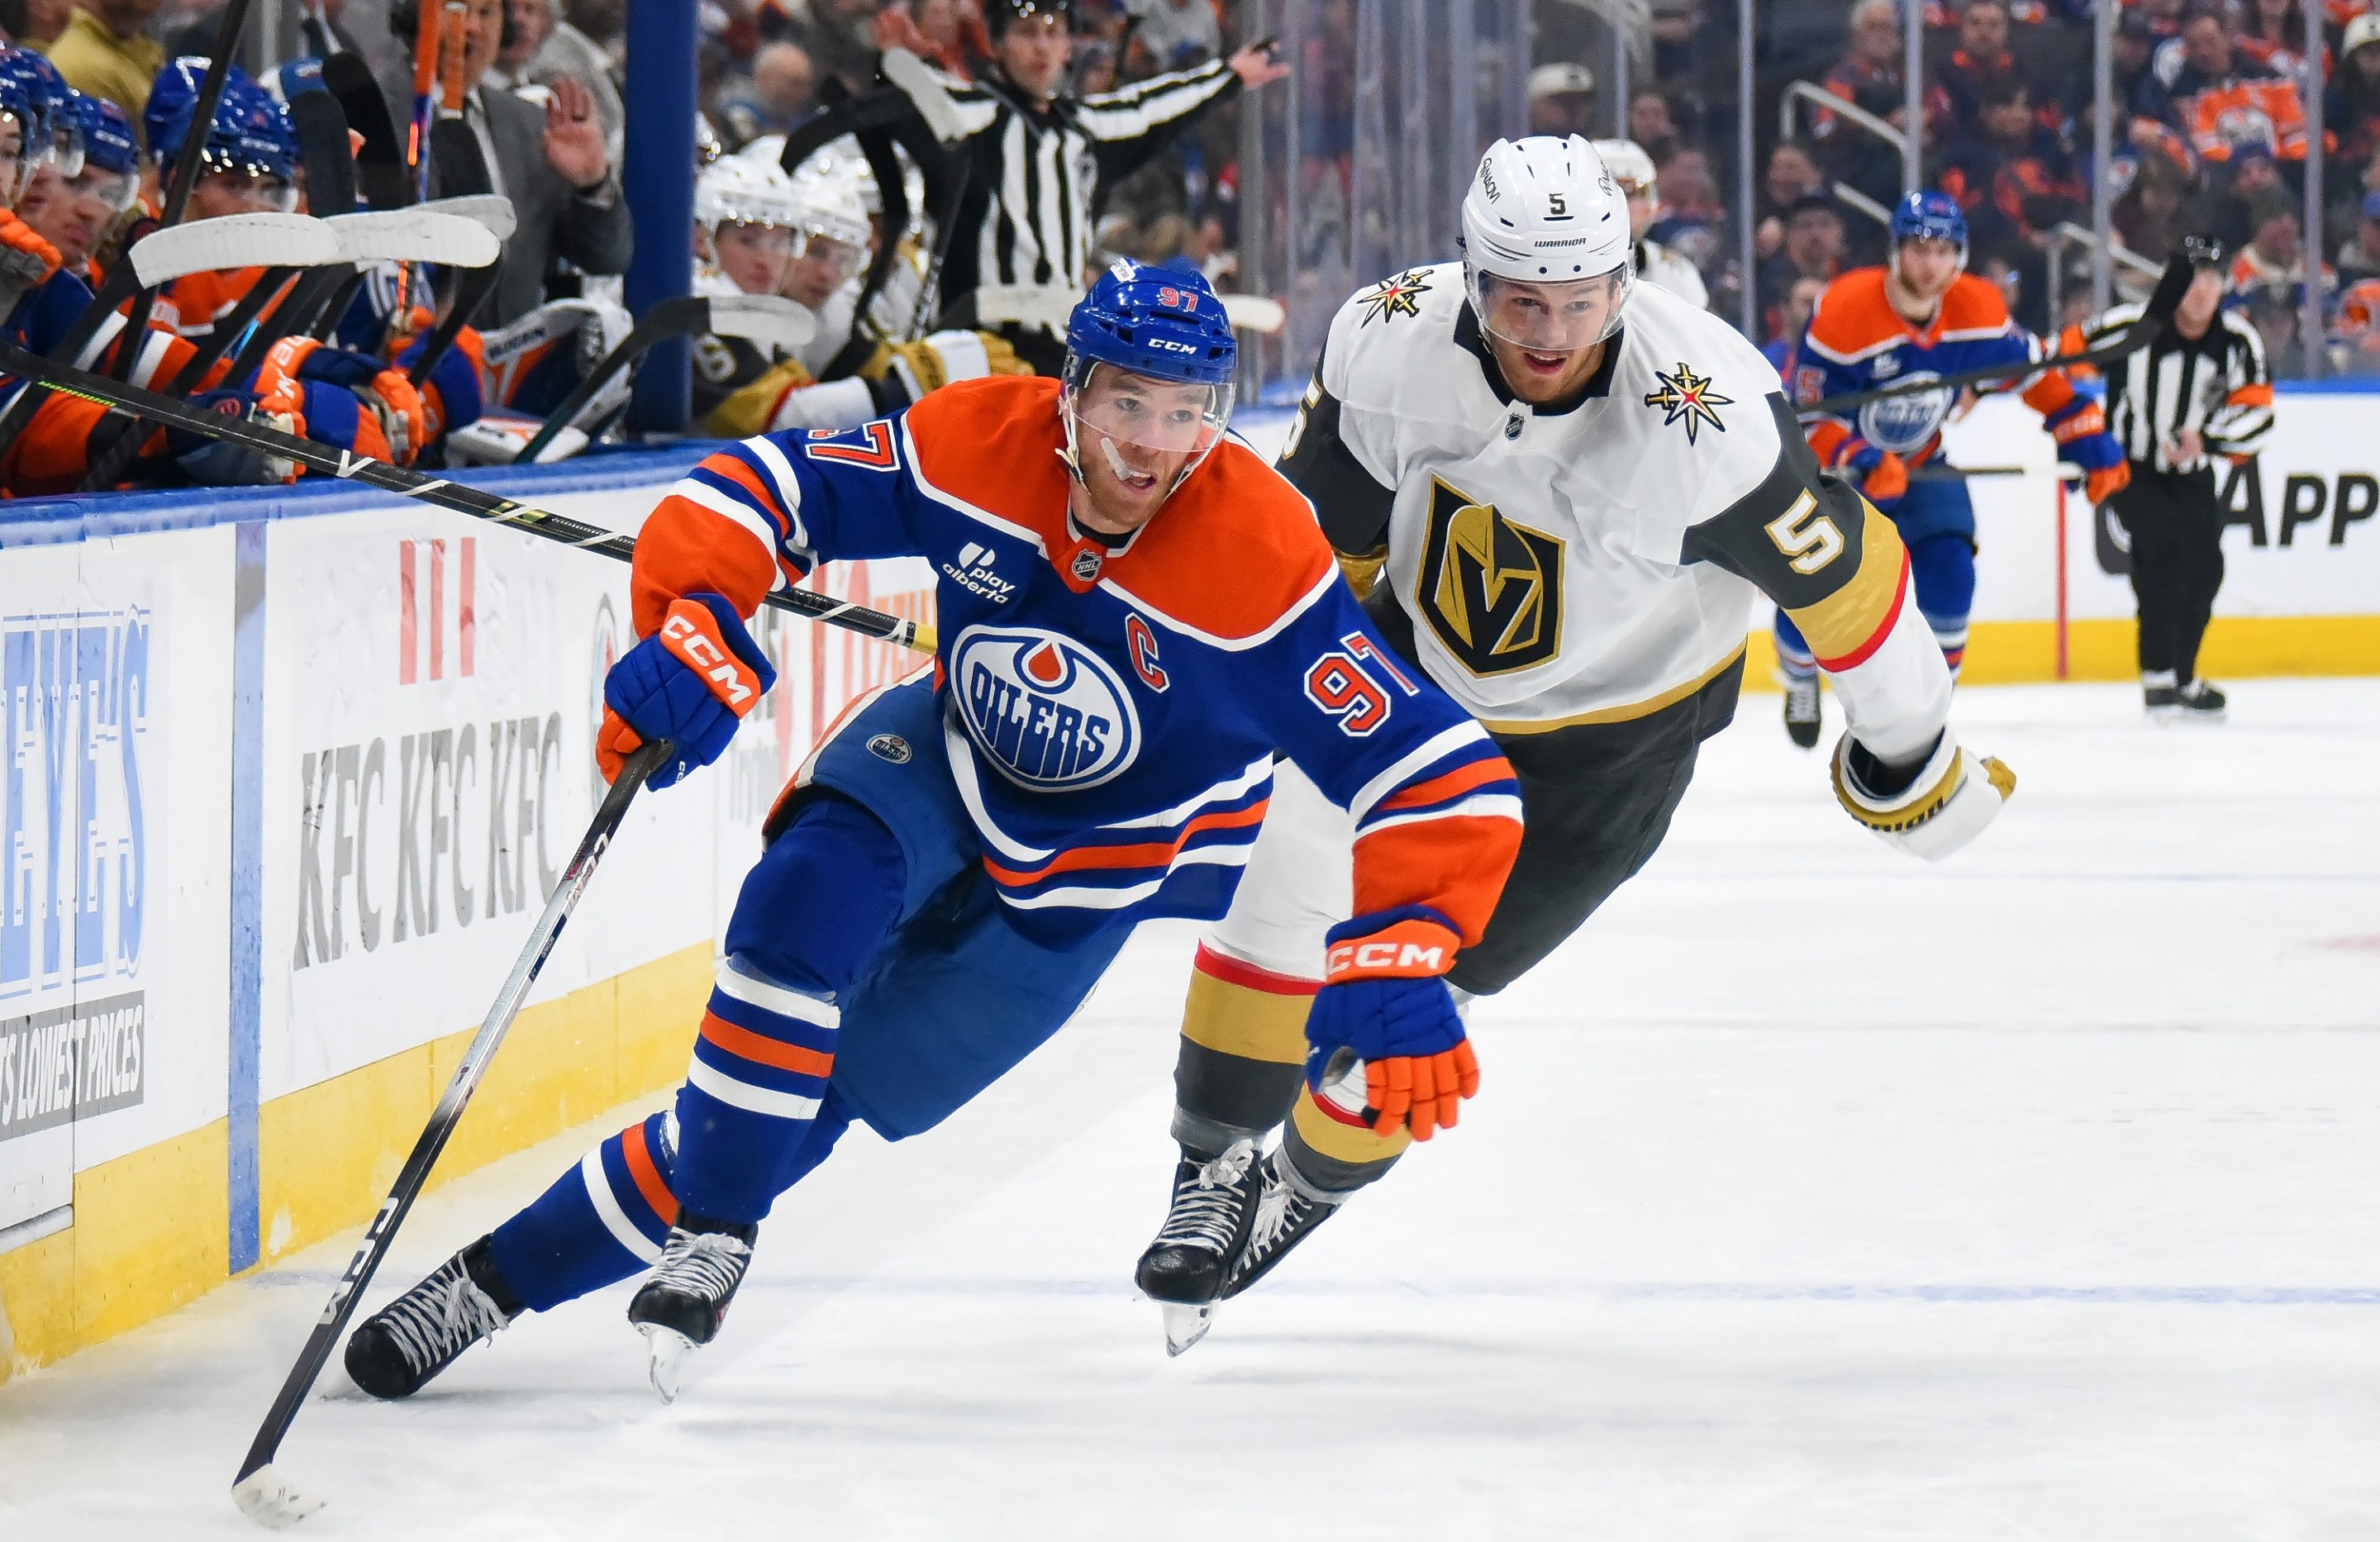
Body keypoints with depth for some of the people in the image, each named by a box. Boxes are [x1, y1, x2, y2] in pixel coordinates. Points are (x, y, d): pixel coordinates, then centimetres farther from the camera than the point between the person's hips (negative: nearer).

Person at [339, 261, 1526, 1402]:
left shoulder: (1262, 558, -33)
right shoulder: (979, 443, -24)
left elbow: (1442, 776, -33)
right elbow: (752, 493, -18)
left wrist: (1399, 958, -48)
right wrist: (693, 633, -37)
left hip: (1094, 874, -2)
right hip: (949, 759, 2)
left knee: (803, 1104, -9)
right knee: (811, 895, -31)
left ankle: (510, 1270, 2)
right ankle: (713, 1240, -18)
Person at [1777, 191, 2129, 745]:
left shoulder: (1979, 310, -16)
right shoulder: (1843, 312, -30)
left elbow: (2031, 371, -1)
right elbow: (1810, 418, -27)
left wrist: (2088, 438, -9)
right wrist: (1861, 461, -44)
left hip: (1920, 464, 3)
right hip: (1827, 466, -3)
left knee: (1948, 574, -15)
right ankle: (1801, 684, 25)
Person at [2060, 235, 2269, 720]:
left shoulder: (2239, 341, -9)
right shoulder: (2131, 327, -21)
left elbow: (2257, 413, -13)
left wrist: (2207, 438, -29)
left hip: (2191, 474, 5)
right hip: (2131, 467, -5)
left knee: (2204, 568, 3)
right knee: (2166, 551, -22)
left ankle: (2182, 676, 23)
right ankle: (2158, 679, -18)